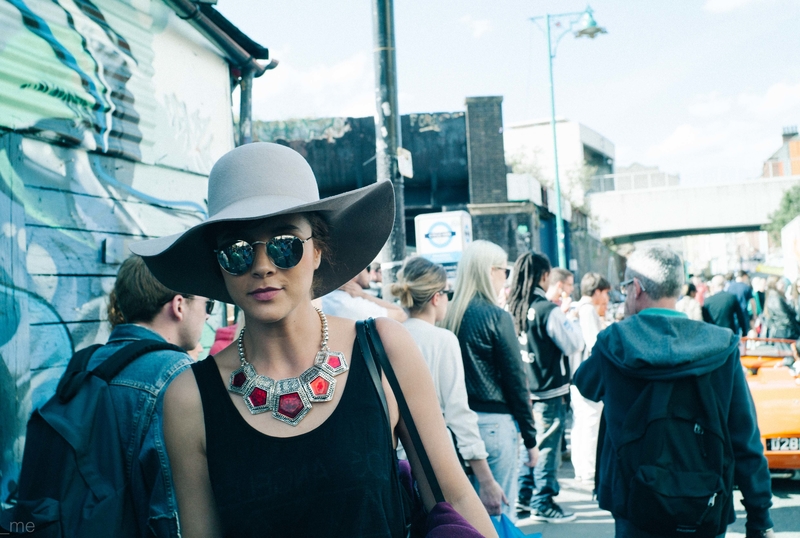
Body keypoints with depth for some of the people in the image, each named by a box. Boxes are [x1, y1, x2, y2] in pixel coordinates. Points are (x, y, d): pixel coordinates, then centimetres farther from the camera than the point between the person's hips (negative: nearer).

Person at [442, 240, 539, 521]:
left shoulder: (450, 316, 4)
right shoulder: (496, 317, -12)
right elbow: (516, 381, -10)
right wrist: (530, 438, -2)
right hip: (494, 422, -6)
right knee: (500, 511, 2)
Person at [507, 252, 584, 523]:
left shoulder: (513, 308, 2)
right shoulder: (548, 310, -18)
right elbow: (574, 344, -14)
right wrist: (566, 313, -3)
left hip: (525, 390, 7)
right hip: (549, 391, -7)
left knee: (530, 445, 18)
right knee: (547, 448, 3)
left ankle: (523, 500, 24)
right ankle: (542, 503, 10)